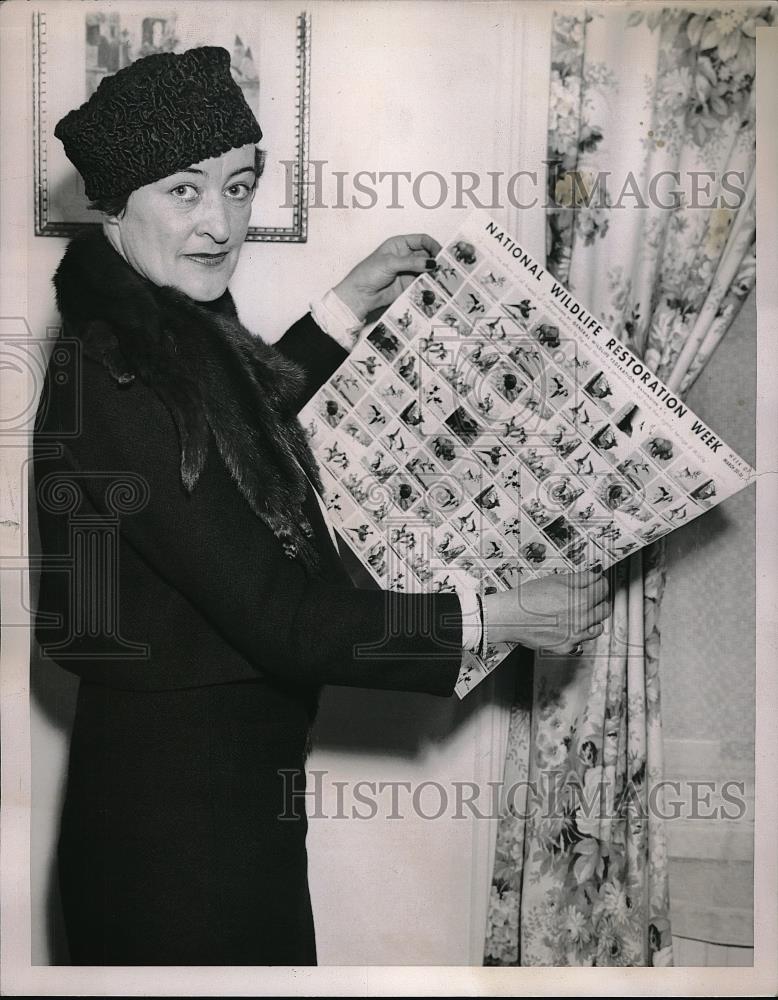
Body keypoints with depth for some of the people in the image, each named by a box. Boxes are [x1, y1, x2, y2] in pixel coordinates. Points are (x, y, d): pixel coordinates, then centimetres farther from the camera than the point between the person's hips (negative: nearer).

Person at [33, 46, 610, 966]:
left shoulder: (176, 331, 2)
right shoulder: (118, 380, -27)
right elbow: (278, 621, -27)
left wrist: (348, 305, 20)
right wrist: (501, 619, -19)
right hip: (179, 812, -9)